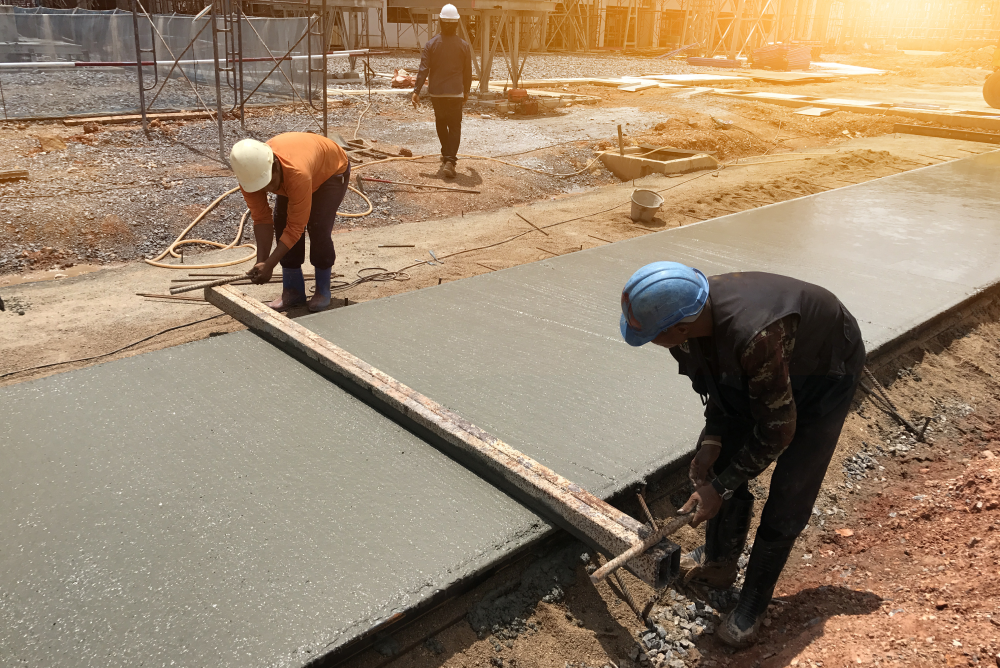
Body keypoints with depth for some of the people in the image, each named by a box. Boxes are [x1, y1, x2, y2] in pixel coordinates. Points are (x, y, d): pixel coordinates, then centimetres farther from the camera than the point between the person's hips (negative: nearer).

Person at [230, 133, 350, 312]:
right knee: (281, 225, -7)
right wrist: (261, 261, -29)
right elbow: (262, 219, -21)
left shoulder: (297, 174, -47)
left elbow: (296, 227, -39)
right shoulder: (249, 175, -29)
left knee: (318, 228, -21)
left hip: (332, 171, -5)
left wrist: (269, 265, -40)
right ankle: (293, 291, 5)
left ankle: (323, 291, -3)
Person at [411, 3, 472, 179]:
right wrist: (466, 91, 17)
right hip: (456, 93, -1)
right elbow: (468, 72, 3)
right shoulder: (464, 45, -4)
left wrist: (416, 91, -6)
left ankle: (446, 155, 32)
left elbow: (423, 69, -8)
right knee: (455, 126, 1)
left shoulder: (431, 44, -4)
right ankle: (450, 160, -15)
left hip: (436, 92, 1)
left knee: (441, 124, 20)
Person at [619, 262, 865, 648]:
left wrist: (720, 488, -22)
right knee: (722, 461, 7)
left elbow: (777, 430, -30)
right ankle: (718, 563, 30)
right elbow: (715, 380, -3)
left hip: (826, 373, -6)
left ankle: (754, 602, 15)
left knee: (787, 496, -5)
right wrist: (711, 440, -13)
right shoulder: (693, 310, -24)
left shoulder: (753, 337, -46)